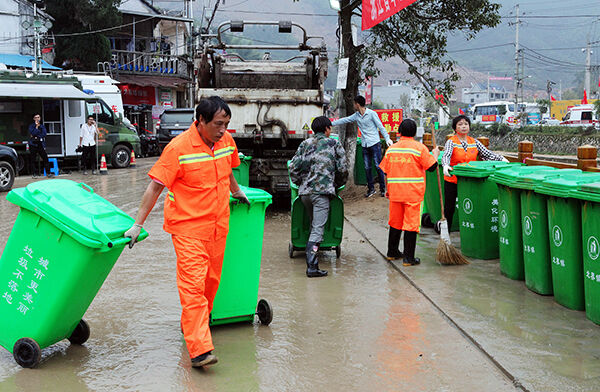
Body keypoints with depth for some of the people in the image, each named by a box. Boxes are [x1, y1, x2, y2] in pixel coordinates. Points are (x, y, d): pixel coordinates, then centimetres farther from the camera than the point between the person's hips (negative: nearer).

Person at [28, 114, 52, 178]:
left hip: (41, 144, 2)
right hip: (33, 145, -2)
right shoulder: (31, 126, 5)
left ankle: (48, 173, -6)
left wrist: (37, 137, -8)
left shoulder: (42, 126, 14)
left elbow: (44, 134, 0)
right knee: (32, 160, -1)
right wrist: (36, 126, -10)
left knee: (45, 158, -7)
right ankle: (34, 173, 7)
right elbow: (33, 133, -11)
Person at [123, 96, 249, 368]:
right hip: (187, 226, -6)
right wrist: (137, 225, -12)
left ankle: (192, 323, 34)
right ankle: (199, 349, -14)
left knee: (211, 280, 13)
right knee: (193, 284, -11)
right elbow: (155, 186, -13)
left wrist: (237, 193, 39)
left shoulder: (226, 141, 3)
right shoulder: (178, 148, -16)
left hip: (218, 224, 6)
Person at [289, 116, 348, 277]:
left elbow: (293, 167, 8)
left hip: (304, 191, 5)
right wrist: (337, 185, 21)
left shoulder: (305, 144, 14)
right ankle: (311, 266, -18)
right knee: (318, 228, -9)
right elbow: (342, 169, 4)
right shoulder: (334, 144, 6)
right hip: (322, 191, -5)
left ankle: (310, 257, 24)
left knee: (313, 224, 21)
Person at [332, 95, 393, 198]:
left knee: (378, 166, -5)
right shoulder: (356, 116, 10)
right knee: (367, 168, 4)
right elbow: (345, 120, 20)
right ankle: (371, 189, 12)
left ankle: (382, 188, 2)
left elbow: (380, 127, -7)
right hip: (365, 145, 5)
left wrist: (387, 138, -15)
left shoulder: (371, 114, -6)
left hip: (374, 143, -5)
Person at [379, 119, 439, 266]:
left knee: (395, 222, 17)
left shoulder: (391, 148, 5)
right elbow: (432, 166, -7)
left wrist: (388, 190, 21)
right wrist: (435, 154, 12)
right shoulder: (419, 147, -7)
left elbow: (385, 171, 9)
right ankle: (408, 258, 1)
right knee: (411, 224, 0)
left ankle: (392, 252, 28)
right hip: (413, 193, -4)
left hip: (395, 192, 4)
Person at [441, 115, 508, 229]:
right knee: (449, 208, 6)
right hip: (452, 180, -3)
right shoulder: (451, 142, -6)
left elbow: (486, 153, 3)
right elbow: (446, 156, -22)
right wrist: (445, 166, -42)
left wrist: (501, 159, -11)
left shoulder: (474, 142, 7)